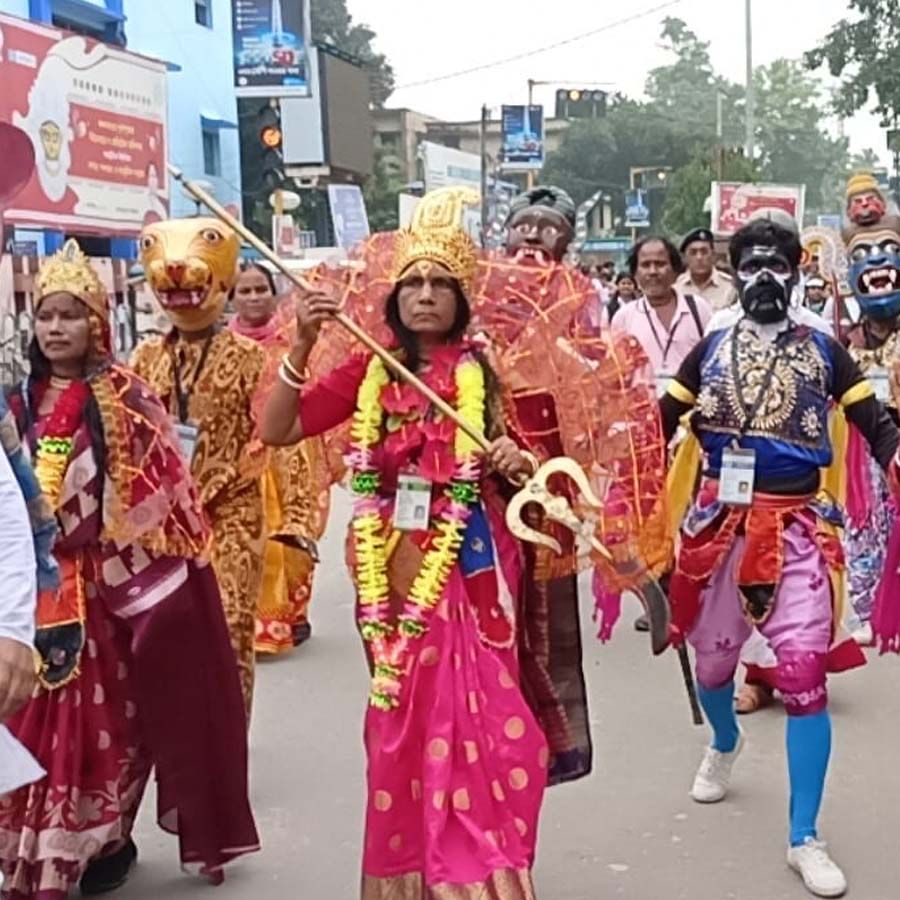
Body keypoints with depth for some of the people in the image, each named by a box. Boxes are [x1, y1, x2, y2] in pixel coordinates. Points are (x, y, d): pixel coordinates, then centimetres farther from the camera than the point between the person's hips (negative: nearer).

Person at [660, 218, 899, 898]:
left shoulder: (823, 352, 5)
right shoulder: (710, 350, 7)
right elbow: (659, 424, 6)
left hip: (794, 527, -2)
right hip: (720, 521, 2)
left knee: (804, 673, -10)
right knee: (712, 658, 15)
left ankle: (805, 840, 1)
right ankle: (725, 744, 51)